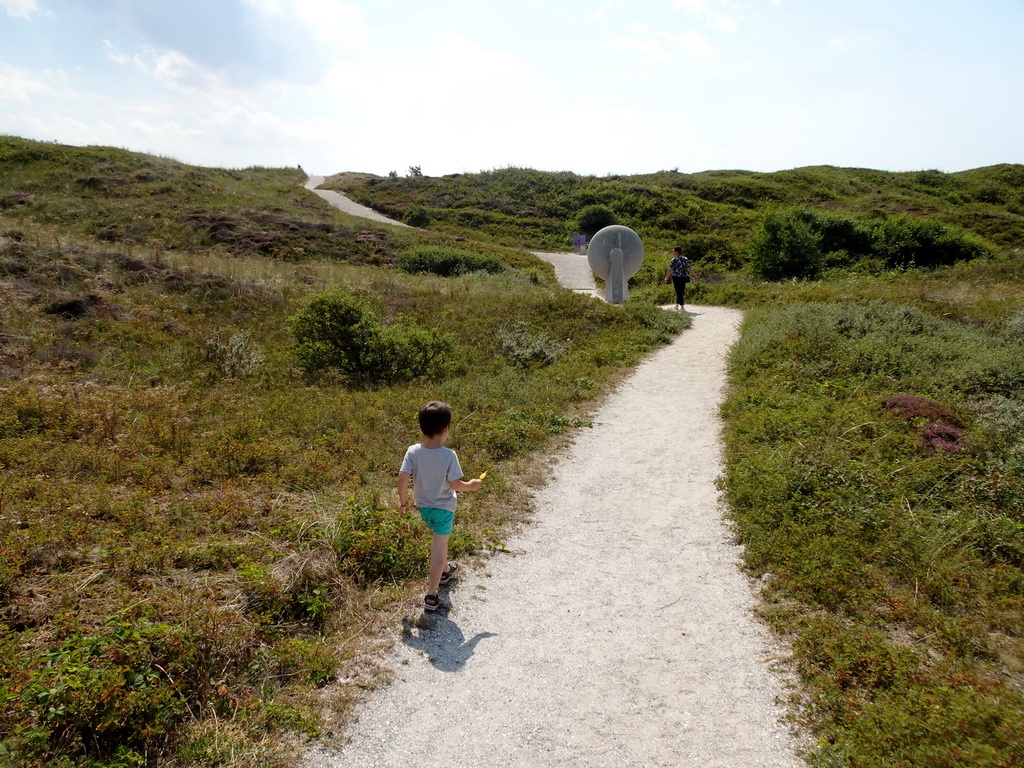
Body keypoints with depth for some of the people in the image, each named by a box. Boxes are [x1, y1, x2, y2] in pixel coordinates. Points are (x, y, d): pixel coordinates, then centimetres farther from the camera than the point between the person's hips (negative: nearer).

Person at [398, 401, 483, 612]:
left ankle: (445, 571, 51)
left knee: (439, 540, 30)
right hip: (443, 508, -4)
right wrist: (471, 485, 0)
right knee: (438, 549, 6)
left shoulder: (413, 452, -16)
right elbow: (455, 484, -20)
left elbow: (402, 479, -14)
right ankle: (431, 596, 9)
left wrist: (403, 500, 3)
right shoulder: (449, 455, -25)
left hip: (423, 506, 5)